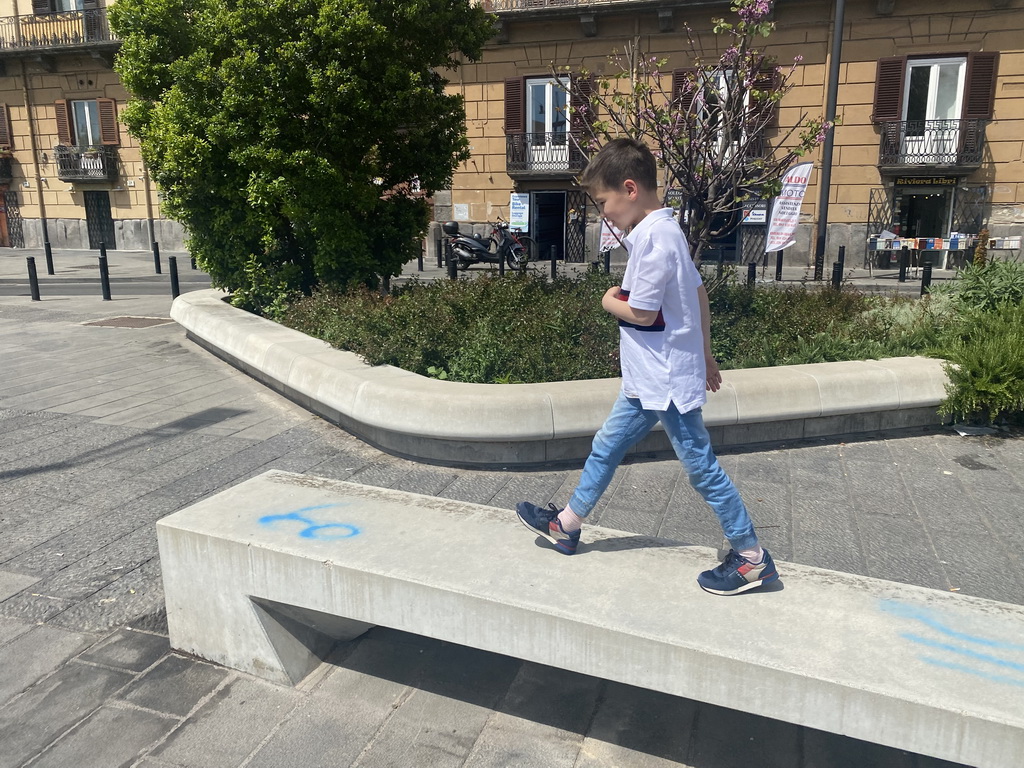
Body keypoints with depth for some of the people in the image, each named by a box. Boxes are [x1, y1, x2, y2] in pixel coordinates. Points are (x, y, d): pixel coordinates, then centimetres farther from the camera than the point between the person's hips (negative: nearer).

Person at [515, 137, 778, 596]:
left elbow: (641, 312, -24)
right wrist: (704, 352, 22)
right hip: (648, 378, 10)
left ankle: (752, 557, 17)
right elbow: (699, 293, 15)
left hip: (666, 381, -10)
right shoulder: (665, 230, 10)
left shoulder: (652, 238, -21)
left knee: (700, 465, 2)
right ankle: (567, 525, 32)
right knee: (607, 446, 17)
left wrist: (610, 302, -4)